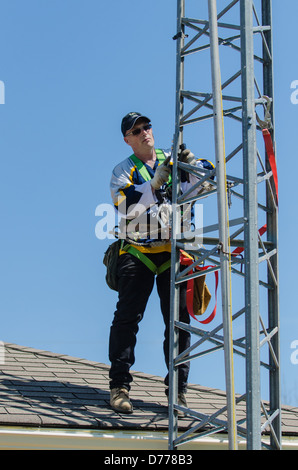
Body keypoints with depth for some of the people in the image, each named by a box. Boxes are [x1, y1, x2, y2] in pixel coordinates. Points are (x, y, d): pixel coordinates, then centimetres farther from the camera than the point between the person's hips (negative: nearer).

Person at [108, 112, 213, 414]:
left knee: (179, 319, 0)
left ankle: (178, 388, 6)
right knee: (127, 317, -9)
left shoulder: (172, 161, 12)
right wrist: (157, 181, -21)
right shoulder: (123, 171, 6)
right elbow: (128, 208, -11)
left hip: (173, 253, 2)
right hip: (137, 253, -2)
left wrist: (191, 165, -16)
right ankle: (119, 386, -5)